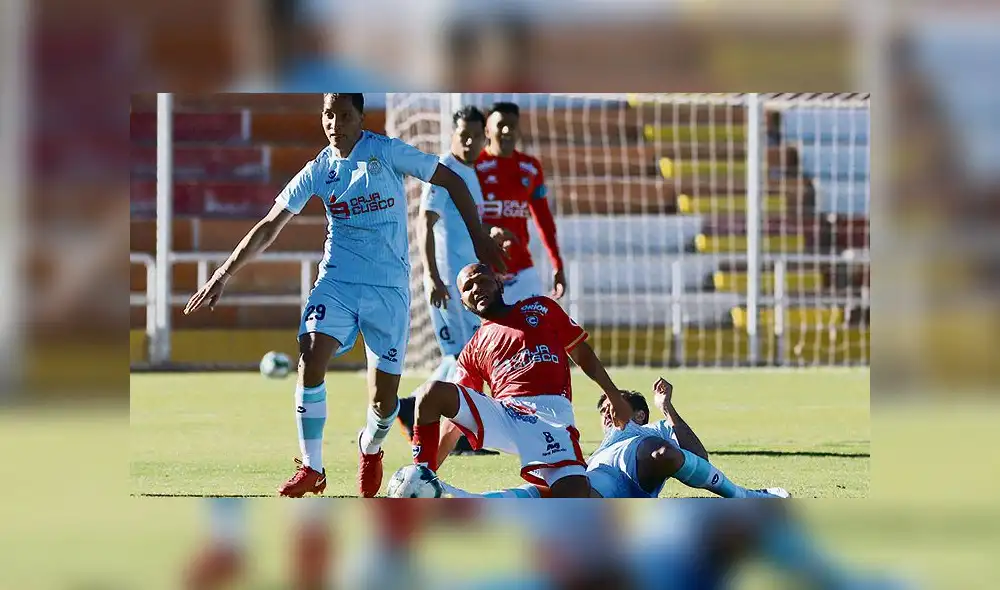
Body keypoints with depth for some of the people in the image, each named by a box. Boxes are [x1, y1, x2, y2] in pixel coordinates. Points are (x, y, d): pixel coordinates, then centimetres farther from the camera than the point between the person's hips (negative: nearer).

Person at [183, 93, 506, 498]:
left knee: (384, 401, -1)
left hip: (389, 287, -2)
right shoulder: (318, 171, 4)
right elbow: (269, 227, 8)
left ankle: (370, 449, 35)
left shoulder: (385, 152, -6)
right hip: (336, 282, 2)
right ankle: (311, 470, -13)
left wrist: (478, 237, -6)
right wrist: (224, 275, 3)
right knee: (311, 358, -23)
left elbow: (451, 181, 0)